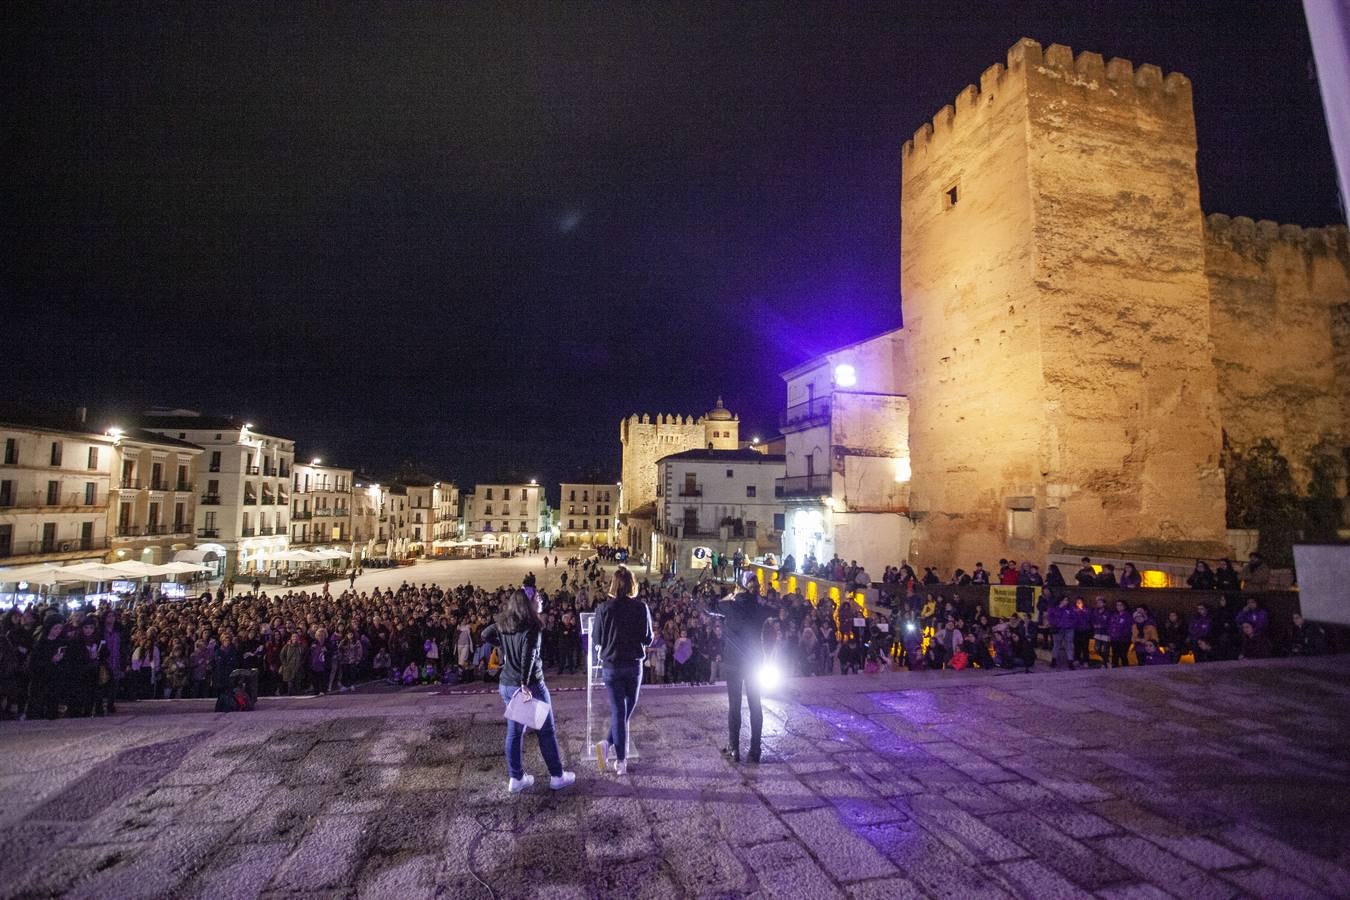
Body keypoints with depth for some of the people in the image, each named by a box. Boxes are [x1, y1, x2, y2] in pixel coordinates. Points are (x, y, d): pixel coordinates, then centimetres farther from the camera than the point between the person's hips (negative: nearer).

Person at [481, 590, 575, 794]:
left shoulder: (504, 624, 2)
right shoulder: (532, 627, -19)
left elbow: (485, 635, 9)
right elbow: (528, 656, -27)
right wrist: (525, 684, -22)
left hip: (506, 685, 7)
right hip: (531, 685, -7)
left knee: (514, 732, 16)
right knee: (546, 731, 8)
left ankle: (515, 779, 24)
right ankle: (557, 776, 18)